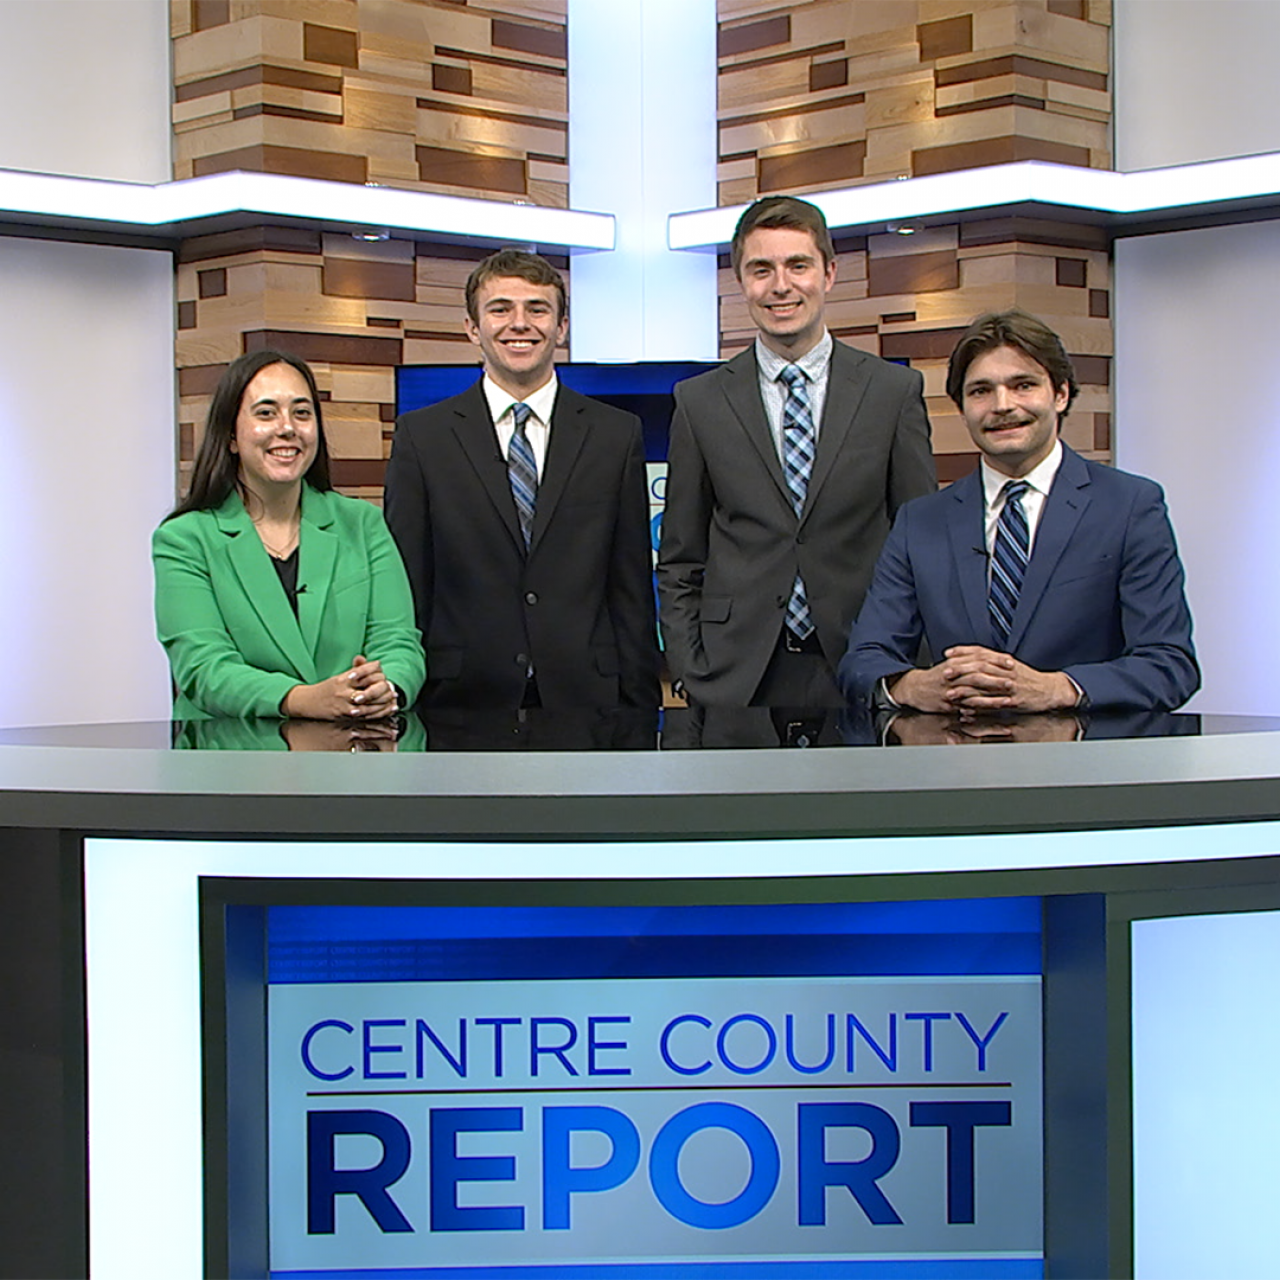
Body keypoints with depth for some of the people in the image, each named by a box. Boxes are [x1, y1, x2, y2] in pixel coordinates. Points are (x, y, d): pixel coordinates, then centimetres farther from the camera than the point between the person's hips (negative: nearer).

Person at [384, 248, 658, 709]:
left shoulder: (617, 435, 8)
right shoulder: (421, 437, 5)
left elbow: (632, 591, 7)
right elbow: (406, 589, 4)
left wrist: (638, 713, 2)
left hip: (585, 704, 1)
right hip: (462, 701, -1)